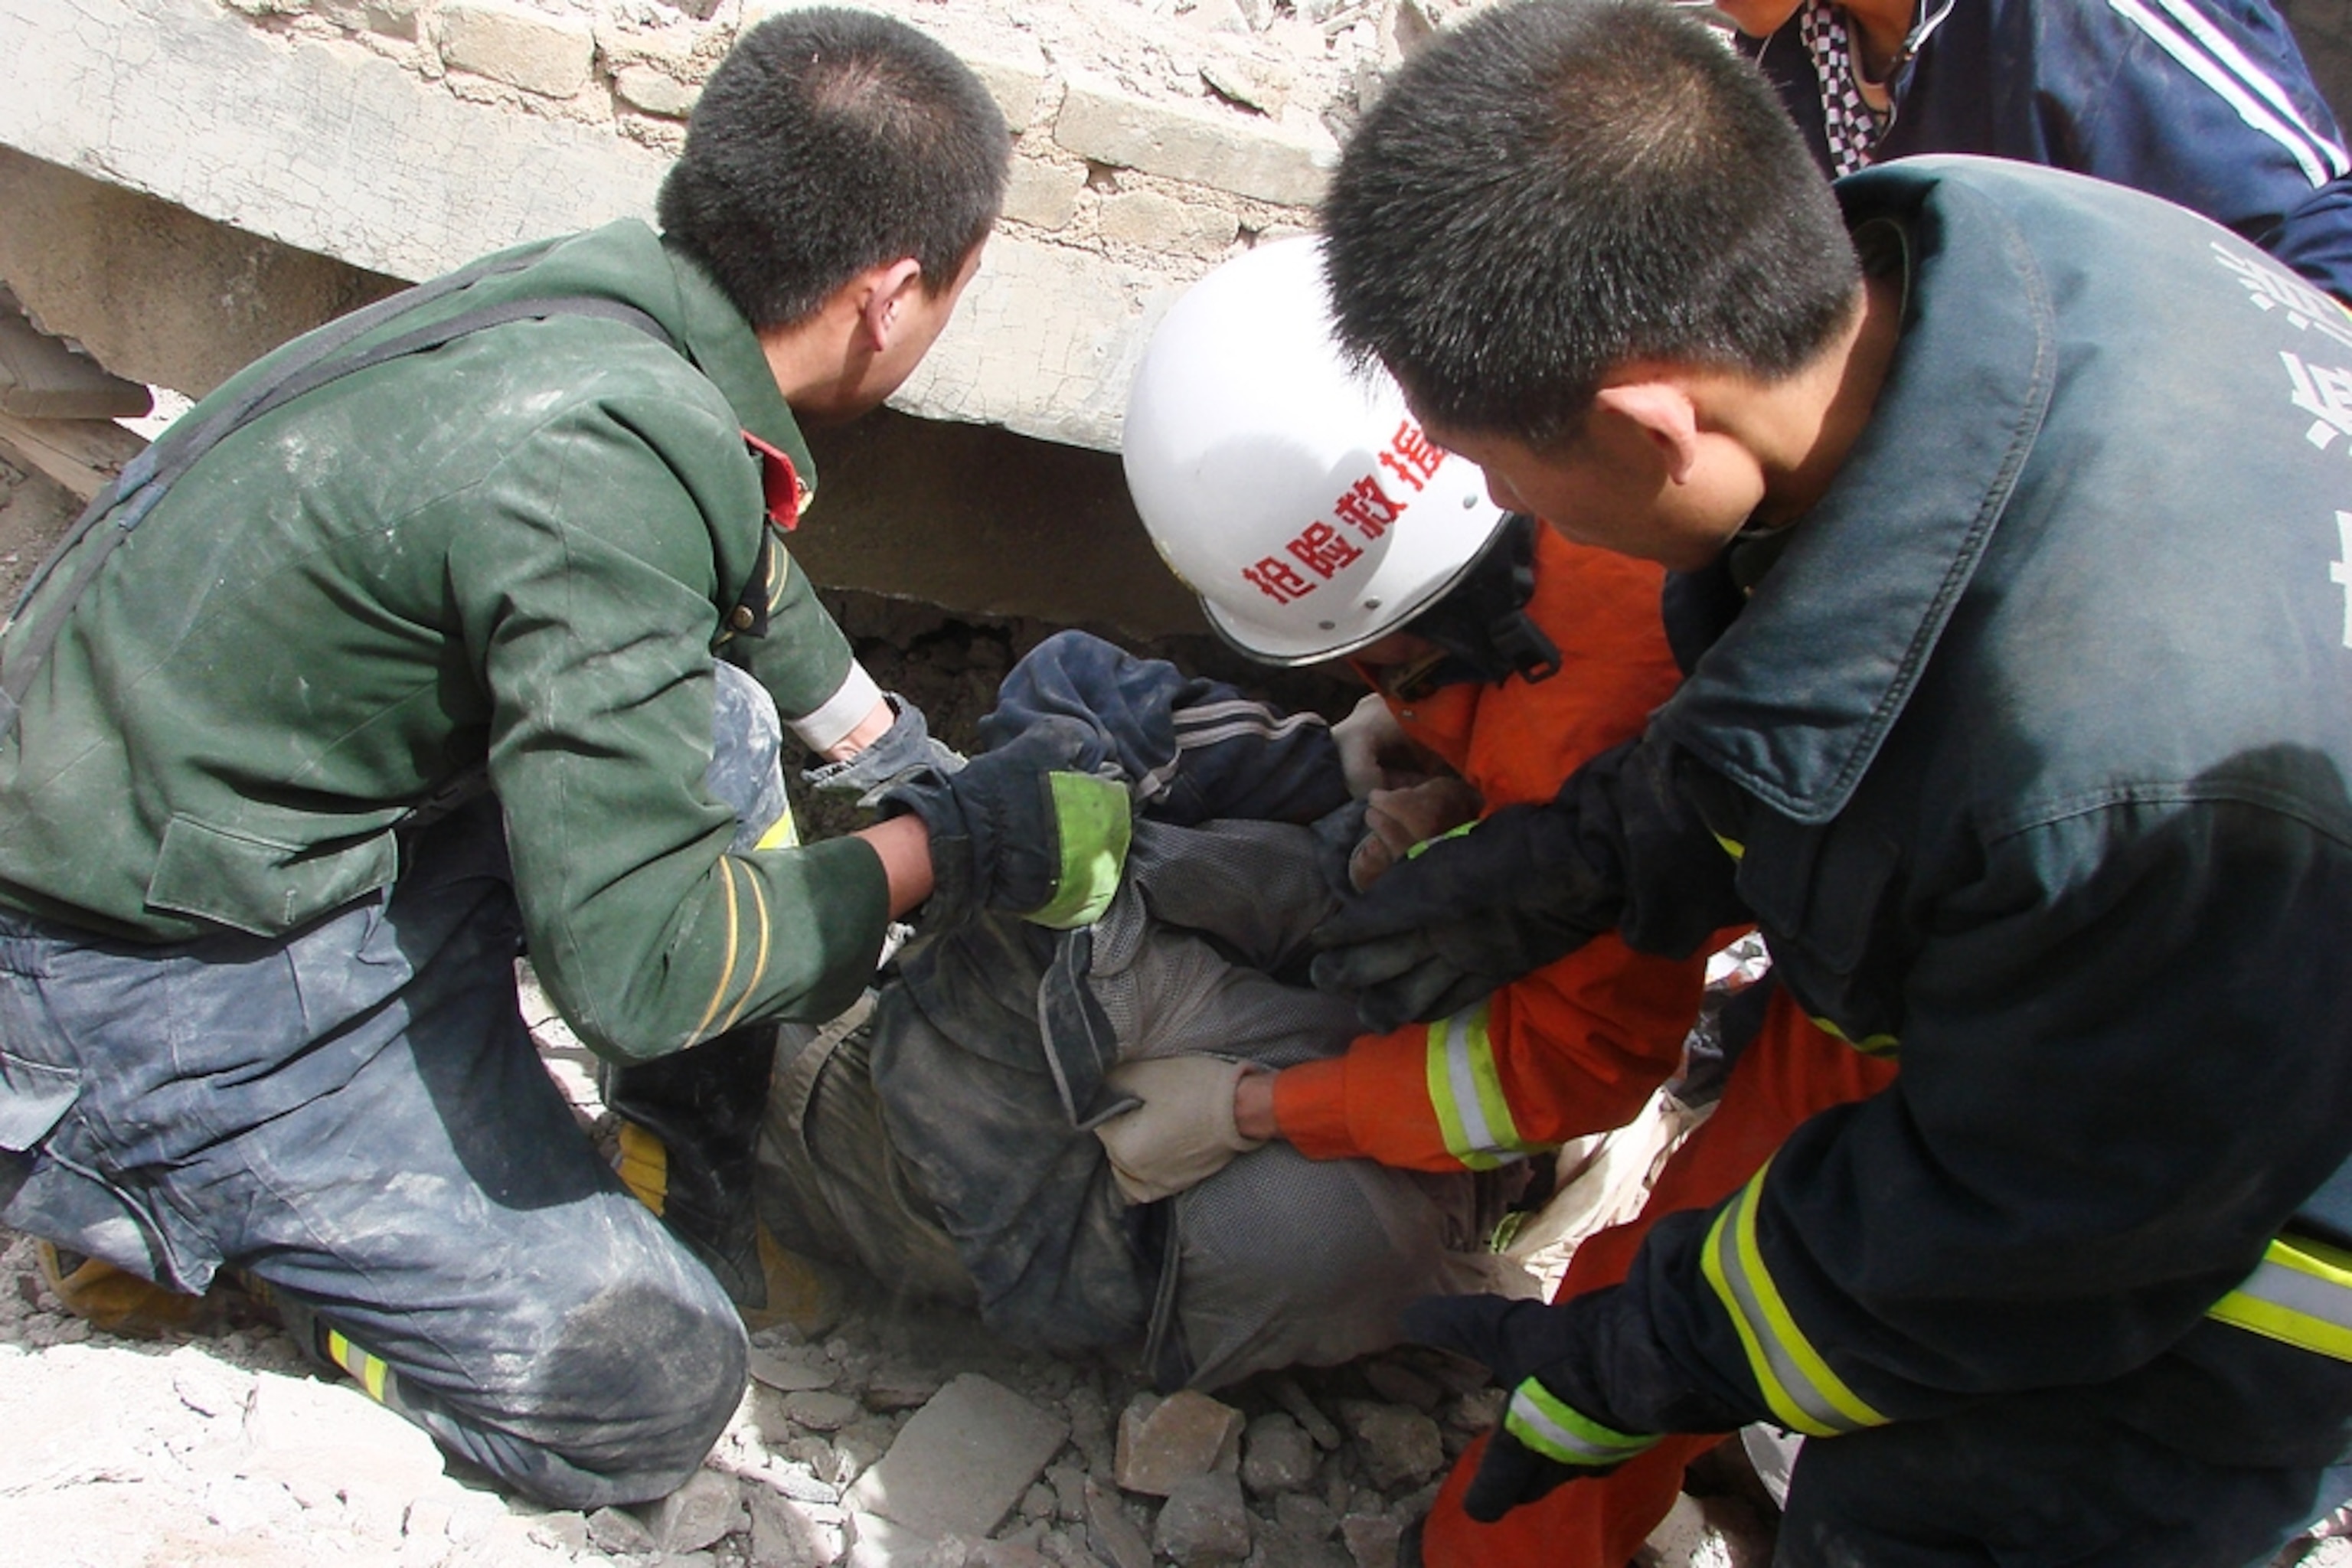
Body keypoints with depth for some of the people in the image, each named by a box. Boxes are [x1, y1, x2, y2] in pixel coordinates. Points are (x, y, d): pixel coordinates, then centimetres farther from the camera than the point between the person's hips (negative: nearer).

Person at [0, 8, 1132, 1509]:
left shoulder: (613, 285, -5)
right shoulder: (600, 461, -32)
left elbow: (742, 575, 17)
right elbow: (639, 967, -28)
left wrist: (903, 758, 27)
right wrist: (957, 843, -16)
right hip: (166, 984, -8)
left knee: (713, 724, 12)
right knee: (648, 1390, -5)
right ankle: (145, 1185, 6)